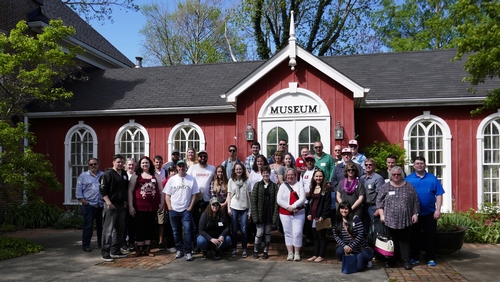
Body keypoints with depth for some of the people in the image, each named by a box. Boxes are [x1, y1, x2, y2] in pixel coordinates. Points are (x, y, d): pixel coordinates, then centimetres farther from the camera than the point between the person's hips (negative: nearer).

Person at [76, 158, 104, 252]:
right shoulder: (83, 176, 6)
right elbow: (79, 190, 2)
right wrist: (83, 200, -7)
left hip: (102, 204, 3)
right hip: (89, 204, -3)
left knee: (101, 225, 10)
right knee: (88, 225, -3)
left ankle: (101, 243, 22)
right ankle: (85, 245, 5)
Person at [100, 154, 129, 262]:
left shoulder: (124, 174, 14)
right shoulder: (108, 174, -8)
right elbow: (102, 189, -13)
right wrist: (108, 202, -19)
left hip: (121, 205, 7)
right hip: (111, 206, -7)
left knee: (119, 229, 11)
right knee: (108, 229, -7)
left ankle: (115, 251, 21)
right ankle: (105, 253, -2)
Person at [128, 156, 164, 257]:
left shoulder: (156, 175, 9)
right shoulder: (136, 176, 2)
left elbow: (161, 190, 11)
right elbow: (130, 191, 0)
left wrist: (162, 204, 5)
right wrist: (130, 206, -5)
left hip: (152, 207, 2)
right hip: (139, 207, -2)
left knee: (149, 228, 9)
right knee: (140, 228, 3)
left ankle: (147, 249, 19)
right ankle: (139, 249, 13)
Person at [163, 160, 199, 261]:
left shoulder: (191, 179, -1)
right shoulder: (172, 179, 3)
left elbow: (194, 195, 0)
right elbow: (167, 195, 5)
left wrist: (190, 207, -7)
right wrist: (169, 207, -3)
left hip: (186, 210, -2)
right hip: (173, 211, 2)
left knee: (188, 231, -7)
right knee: (176, 231, 11)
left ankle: (188, 252, -1)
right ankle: (179, 250, 23)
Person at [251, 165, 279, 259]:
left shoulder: (274, 186, 4)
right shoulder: (257, 185, 3)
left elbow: (276, 202, -1)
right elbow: (253, 201, -2)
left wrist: (275, 215, -9)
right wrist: (255, 215, -9)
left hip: (269, 214, 1)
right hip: (260, 213, -1)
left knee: (267, 233, 8)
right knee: (259, 232, -2)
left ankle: (265, 251, 20)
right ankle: (255, 251, 14)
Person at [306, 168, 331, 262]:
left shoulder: (326, 189, -7)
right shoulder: (312, 188, 14)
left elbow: (328, 204, -11)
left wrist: (323, 216, -17)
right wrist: (309, 213, 7)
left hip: (321, 216, -6)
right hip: (313, 216, 6)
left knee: (322, 236, 2)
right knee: (315, 236, 12)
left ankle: (321, 256, 9)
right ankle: (316, 255, 19)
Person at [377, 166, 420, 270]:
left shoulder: (409, 186, 8)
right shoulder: (385, 187, 7)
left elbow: (415, 202, 9)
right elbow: (379, 201, 6)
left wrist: (415, 214, 2)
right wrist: (382, 214, -2)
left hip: (405, 220, 0)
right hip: (390, 220, 0)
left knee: (405, 241, 3)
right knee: (392, 241, 4)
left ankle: (406, 261, 9)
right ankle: (392, 261, 13)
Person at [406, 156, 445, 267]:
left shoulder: (432, 178, 3)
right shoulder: (408, 179, 2)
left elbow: (439, 195, 1)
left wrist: (438, 210, -7)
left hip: (429, 213, 0)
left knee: (430, 236, 6)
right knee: (414, 236, 9)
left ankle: (430, 258, 17)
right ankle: (414, 257, 20)